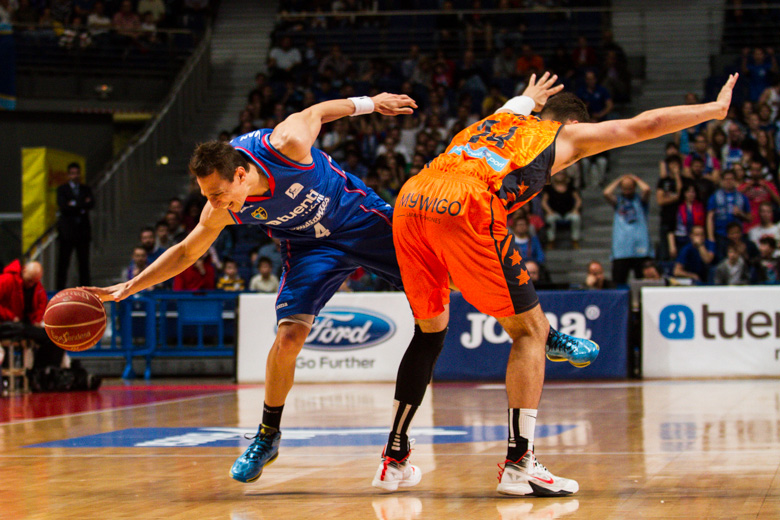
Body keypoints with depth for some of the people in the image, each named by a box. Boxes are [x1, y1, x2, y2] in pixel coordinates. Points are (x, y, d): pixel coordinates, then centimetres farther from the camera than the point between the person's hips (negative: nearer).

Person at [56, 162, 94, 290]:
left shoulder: (86, 189, 14)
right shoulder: (62, 189, 6)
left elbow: (91, 204, -2)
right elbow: (63, 206, -9)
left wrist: (75, 204, -9)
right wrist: (82, 207, -8)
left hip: (83, 231, 3)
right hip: (67, 231, -3)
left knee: (84, 262, 2)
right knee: (63, 262, -4)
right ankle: (60, 288, -3)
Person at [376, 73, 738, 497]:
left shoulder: (496, 120, 34)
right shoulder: (567, 134, 24)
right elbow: (645, 125, 30)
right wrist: (715, 109, 41)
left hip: (409, 201, 6)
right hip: (466, 208, -6)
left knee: (430, 331, 24)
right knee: (530, 330, 8)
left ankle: (394, 462, 25)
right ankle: (519, 465, 0)